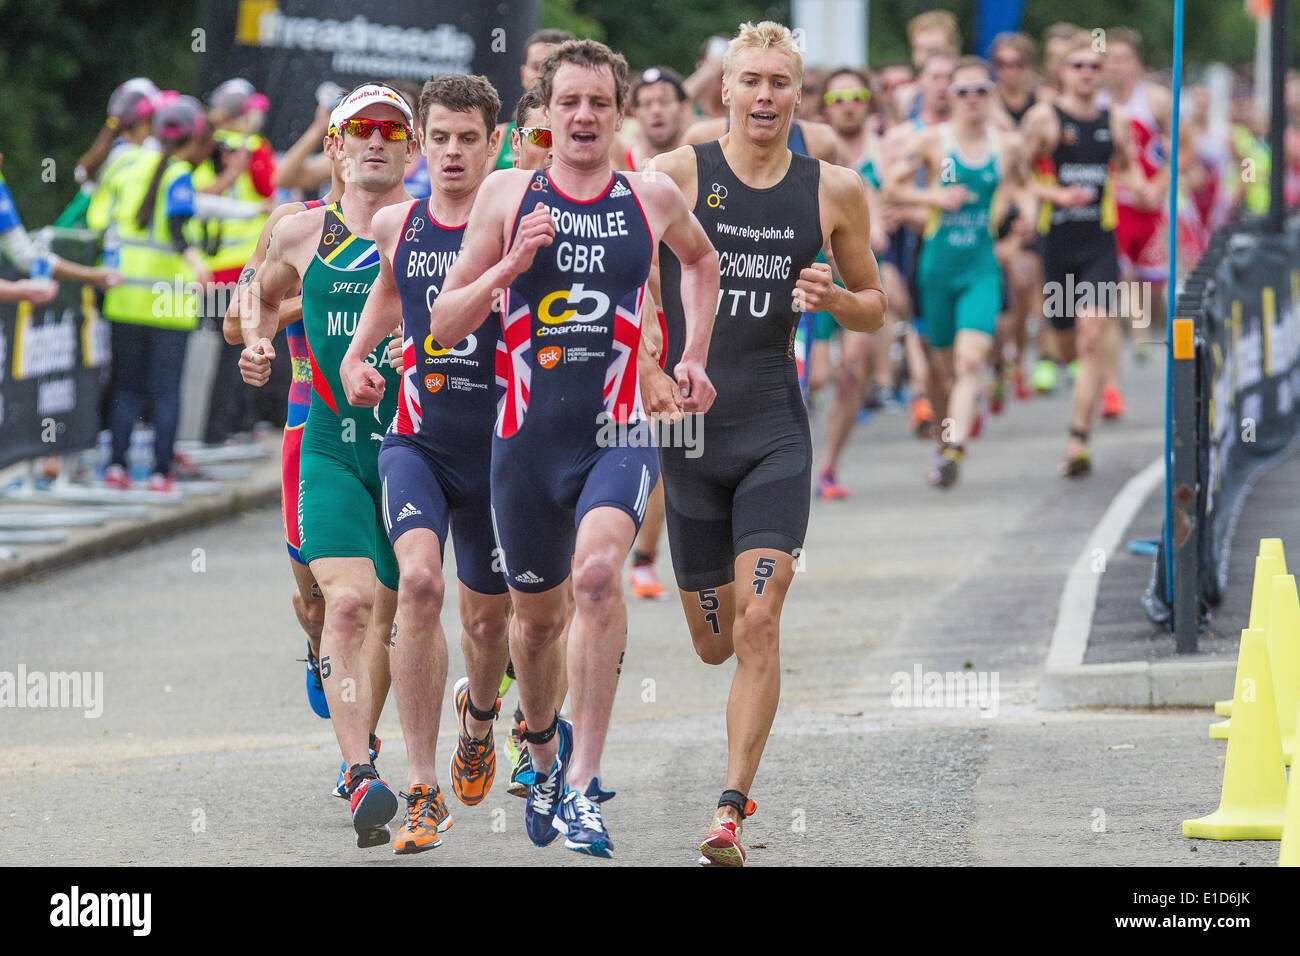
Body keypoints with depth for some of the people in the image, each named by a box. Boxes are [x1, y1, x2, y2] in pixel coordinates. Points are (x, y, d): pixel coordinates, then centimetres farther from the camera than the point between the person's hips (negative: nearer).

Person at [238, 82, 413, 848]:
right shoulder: (301, 234, 5)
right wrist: (258, 343, 7)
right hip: (332, 445, -1)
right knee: (347, 600, -19)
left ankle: (360, 748, 36)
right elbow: (263, 294, 25)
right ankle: (363, 780, -28)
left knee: (389, 610, 11)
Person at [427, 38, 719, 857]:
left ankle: (583, 785, -25)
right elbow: (445, 325, 1)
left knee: (598, 570, -28)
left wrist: (693, 357, 19)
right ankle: (543, 749, 46)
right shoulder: (508, 195, 1)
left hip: (618, 436, -1)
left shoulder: (653, 199, 4)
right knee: (537, 615, 14)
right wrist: (510, 266, -15)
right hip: (528, 438, 1)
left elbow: (702, 258, 28)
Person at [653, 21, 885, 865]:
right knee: (714, 644, 8)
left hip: (774, 431, 0)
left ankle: (732, 811, -11)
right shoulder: (676, 175, -4)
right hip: (686, 429, 0)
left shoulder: (834, 191, 2)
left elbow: (874, 310, 14)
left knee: (758, 624, -15)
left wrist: (833, 297, -9)